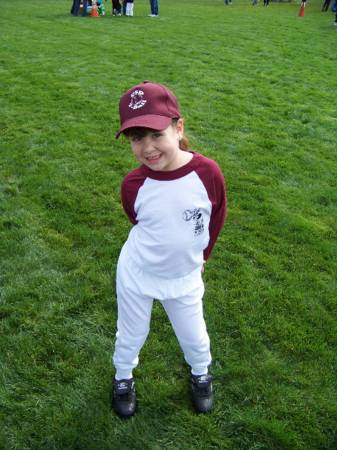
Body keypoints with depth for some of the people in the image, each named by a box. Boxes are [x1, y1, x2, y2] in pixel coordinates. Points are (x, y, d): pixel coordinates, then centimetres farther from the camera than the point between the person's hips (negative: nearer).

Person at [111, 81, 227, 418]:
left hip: (185, 277, 1)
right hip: (136, 274, 0)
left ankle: (200, 375, 55)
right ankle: (123, 378, 53)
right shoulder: (133, 185, -23)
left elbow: (216, 218, -5)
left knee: (194, 337, 21)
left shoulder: (208, 172, -24)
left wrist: (200, 256, 8)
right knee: (131, 334, 22)